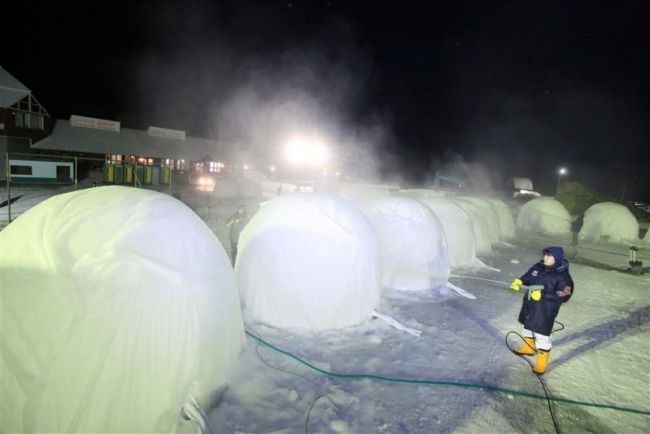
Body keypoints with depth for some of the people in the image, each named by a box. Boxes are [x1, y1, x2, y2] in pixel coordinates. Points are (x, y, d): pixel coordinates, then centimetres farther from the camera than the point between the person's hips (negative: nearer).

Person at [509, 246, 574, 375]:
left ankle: (541, 364, 14)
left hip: (545, 311, -7)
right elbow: (528, 277, 12)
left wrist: (542, 295, -29)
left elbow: (563, 296, -23)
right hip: (529, 306, 7)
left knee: (542, 336, -1)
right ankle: (528, 348, 49)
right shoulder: (538, 266, 0)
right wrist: (519, 281, -10)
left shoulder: (563, 276, -18)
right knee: (528, 326, 25)